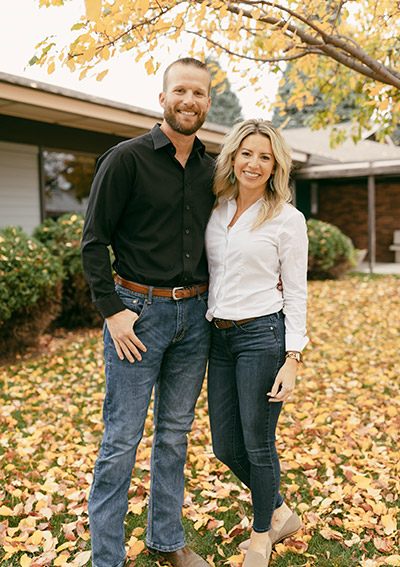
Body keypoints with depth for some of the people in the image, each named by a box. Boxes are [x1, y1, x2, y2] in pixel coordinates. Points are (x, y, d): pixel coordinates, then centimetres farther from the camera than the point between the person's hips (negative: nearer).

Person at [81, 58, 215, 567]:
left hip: (194, 315, 6)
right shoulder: (127, 158, -6)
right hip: (138, 311, -5)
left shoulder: (209, 169, 10)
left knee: (175, 434, 15)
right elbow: (94, 240, -7)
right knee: (122, 438, 0)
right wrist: (112, 310, -13)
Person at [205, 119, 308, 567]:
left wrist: (292, 360, -11)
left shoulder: (288, 219, -6)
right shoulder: (216, 208, 8)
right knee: (225, 446, 13)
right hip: (220, 337, 6)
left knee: (257, 444, 7)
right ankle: (281, 513, 38)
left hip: (263, 335, -6)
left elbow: (296, 293, -6)